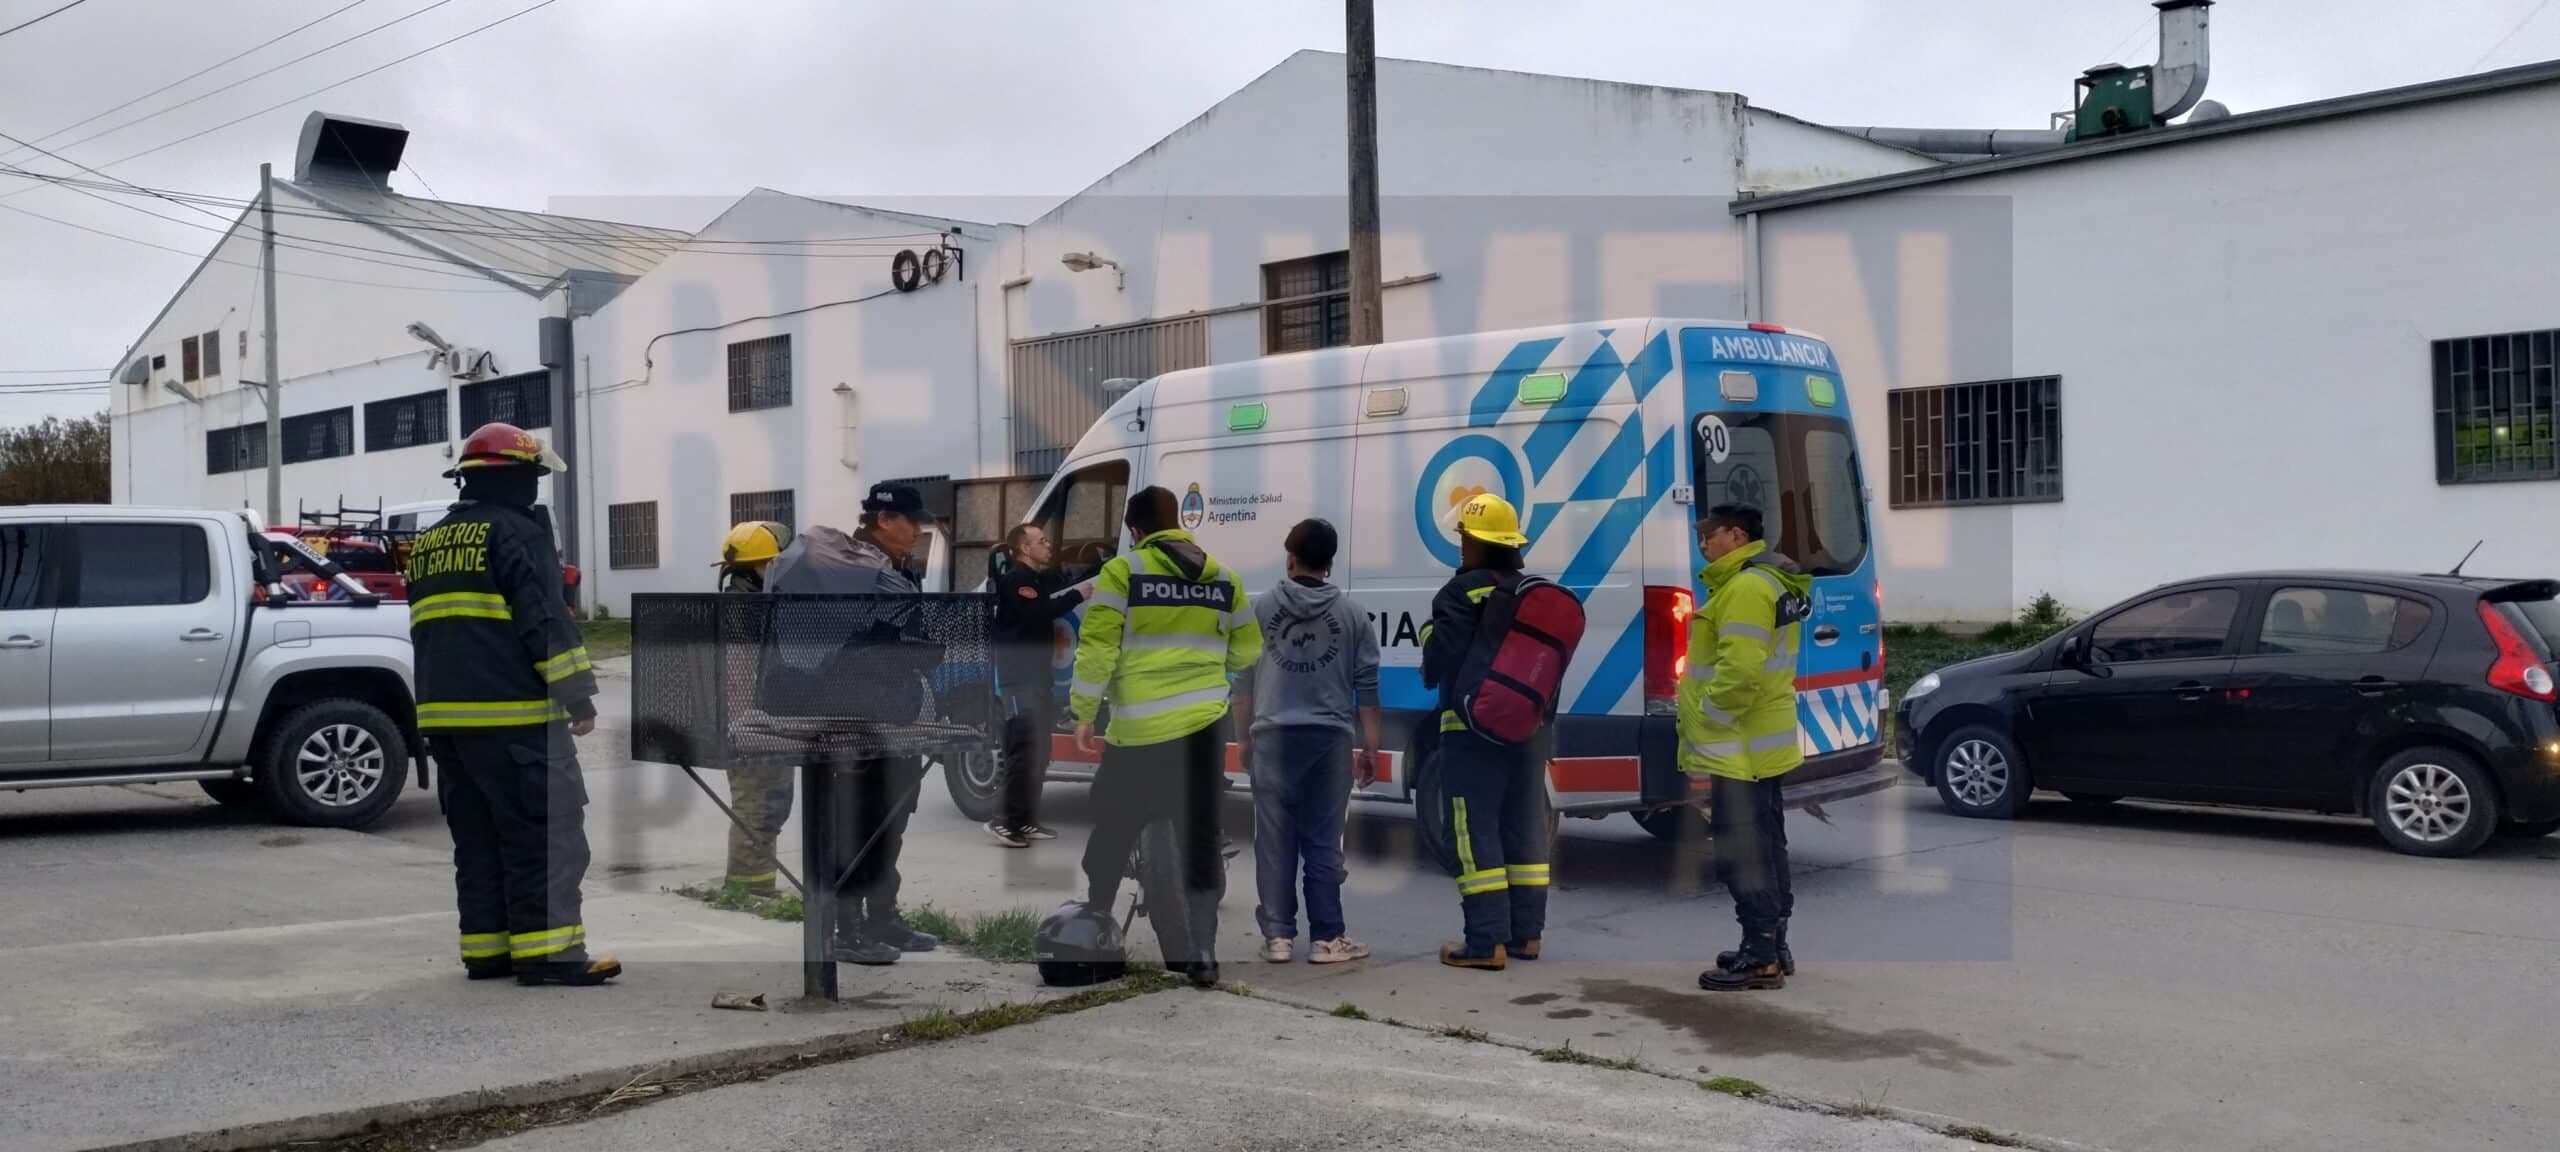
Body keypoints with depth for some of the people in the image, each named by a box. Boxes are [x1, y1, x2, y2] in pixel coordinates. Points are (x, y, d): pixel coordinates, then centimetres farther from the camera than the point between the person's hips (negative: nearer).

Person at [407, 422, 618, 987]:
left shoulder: (429, 543, 20)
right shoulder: (518, 531, -7)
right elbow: (545, 619, -15)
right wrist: (578, 695, -12)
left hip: (442, 713, 9)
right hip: (513, 714, -9)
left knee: (476, 836, 13)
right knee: (546, 830, -7)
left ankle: (485, 949, 14)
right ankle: (545, 950, -10)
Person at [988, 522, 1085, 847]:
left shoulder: (1039, 578, 20)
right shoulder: (1015, 579, -11)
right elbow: (1038, 612, -23)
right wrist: (1078, 596, -16)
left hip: (1037, 672, 10)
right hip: (1020, 675, -10)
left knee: (1038, 750, 11)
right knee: (1026, 748, -15)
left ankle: (1026, 821, 16)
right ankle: (1006, 821, -13)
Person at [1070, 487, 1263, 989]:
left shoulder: (1123, 572, -6)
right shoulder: (1222, 579, 8)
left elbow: (1096, 649, -10)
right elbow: (1247, 651, 15)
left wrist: (1084, 713, 0)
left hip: (1139, 731, -3)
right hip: (1204, 726, 3)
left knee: (1110, 836, 14)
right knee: (1201, 840, 7)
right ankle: (1203, 953, 5)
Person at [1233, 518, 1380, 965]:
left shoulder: (1261, 608, 5)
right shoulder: (1352, 613, 5)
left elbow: (1244, 681, 7)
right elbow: (1366, 686, 4)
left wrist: (1243, 739, 17)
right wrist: (1370, 748, 10)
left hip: (1273, 736, 0)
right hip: (1330, 738, 0)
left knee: (1274, 840, 4)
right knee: (1324, 841, 3)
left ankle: (1278, 936, 6)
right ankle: (1326, 938, 5)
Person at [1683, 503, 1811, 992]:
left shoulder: (1746, 588, -19)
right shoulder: (1770, 582, 16)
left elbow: (1739, 671, -28)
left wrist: (1708, 719, -17)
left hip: (1739, 749, -11)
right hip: (1762, 745, 11)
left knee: (1742, 854, -6)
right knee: (1766, 848, 16)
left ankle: (1759, 958, -2)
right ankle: (1772, 946, 25)